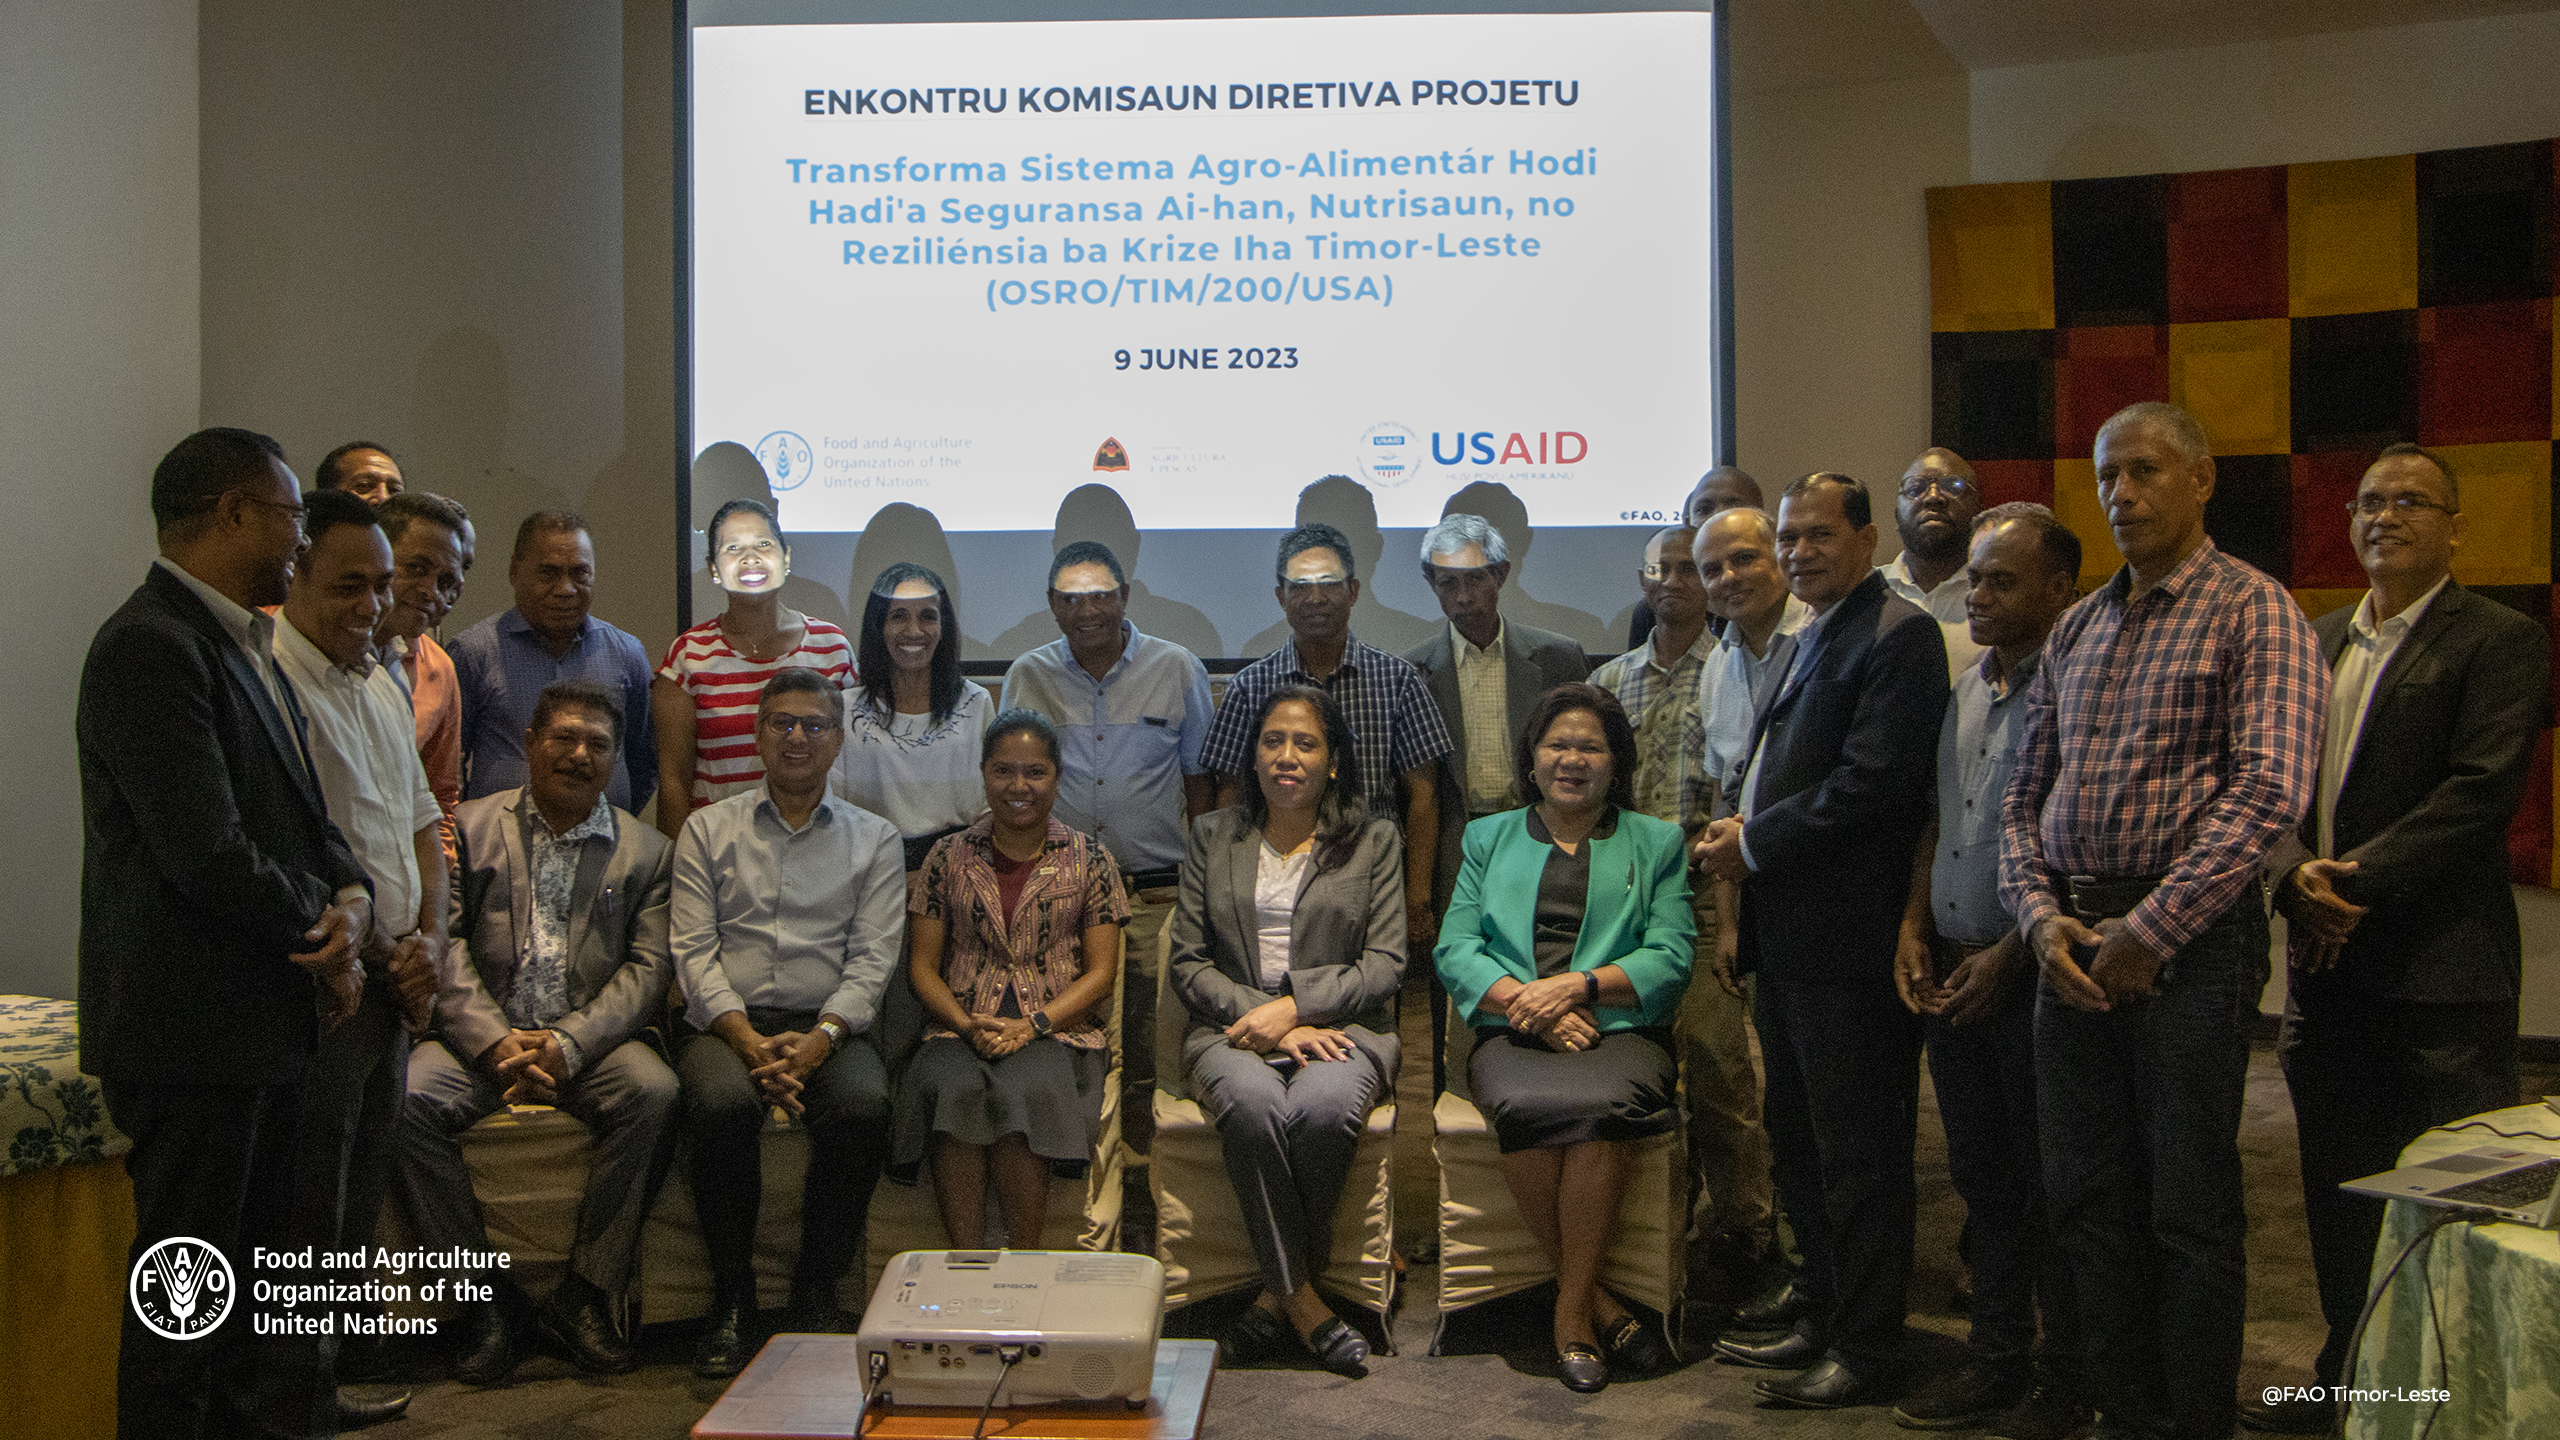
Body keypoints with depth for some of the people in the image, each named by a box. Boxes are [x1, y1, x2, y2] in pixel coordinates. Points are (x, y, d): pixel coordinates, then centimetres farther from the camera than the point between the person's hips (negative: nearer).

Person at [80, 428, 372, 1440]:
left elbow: (301, 815, 18)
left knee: (251, 1271, 17)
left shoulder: (244, 645, 16)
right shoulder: (150, 645, -17)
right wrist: (322, 940, -9)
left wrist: (351, 895, -3)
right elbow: (207, 853, -23)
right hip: (193, 1025, -10)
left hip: (266, 1021, 10)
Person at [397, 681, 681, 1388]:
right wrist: (494, 1041, -16)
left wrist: (568, 1043, -16)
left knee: (653, 1091, -30)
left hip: (589, 1041, 0)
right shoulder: (469, 827, 10)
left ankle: (582, 1296, -16)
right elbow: (444, 946, -1)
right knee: (404, 1098, -28)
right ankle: (483, 1302, -14)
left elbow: (647, 970, 0)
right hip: (482, 1036, 0)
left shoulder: (647, 852, 11)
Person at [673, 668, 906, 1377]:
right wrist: (749, 1040, -14)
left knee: (862, 1106, -32)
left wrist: (817, 1041, -16)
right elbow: (693, 950, 3)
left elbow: (872, 959, 2)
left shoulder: (874, 839, 13)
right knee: (720, 1102, -33)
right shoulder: (708, 829, 14)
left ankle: (816, 1293, -14)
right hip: (726, 1021, 0)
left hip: (827, 1025, 0)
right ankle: (731, 1298, -15)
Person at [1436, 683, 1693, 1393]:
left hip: (1621, 1032, -1)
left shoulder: (1656, 841, 18)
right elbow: (1454, 948, 9)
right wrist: (1528, 1001, -9)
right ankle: (1597, 1301, -20)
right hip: (1512, 1035, 1)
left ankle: (1571, 1308, -22)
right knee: (1524, 1105, -35)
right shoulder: (1489, 837, 22)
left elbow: (1671, 958, 5)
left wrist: (1579, 985, -11)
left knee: (1601, 1104, -36)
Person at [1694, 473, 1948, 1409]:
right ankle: (1823, 1322, 29)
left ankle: (1864, 1351, 9)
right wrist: (1738, 831, 3)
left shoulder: (1898, 635, -11)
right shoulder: (1800, 646, 20)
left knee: (1859, 1152, -1)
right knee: (1800, 1146, 17)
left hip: (1848, 937, -10)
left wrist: (1754, 843, -14)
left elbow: (1874, 781, -21)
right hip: (1789, 941, 10)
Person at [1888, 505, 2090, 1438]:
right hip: (1954, 974, 7)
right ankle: (1997, 1365, 26)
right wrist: (1915, 927, 7)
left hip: (2034, 975, -7)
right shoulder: (1967, 688, 12)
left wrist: (2010, 955, -16)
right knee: (1982, 1183, 15)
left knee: (2048, 1187, 4)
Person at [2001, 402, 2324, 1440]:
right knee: (2087, 1196, 9)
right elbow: (2025, 796, 16)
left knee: (2191, 1207, 0)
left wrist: (2150, 929, -17)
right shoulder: (2077, 628, 16)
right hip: (2074, 942, 6)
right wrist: (2041, 916, -2)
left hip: (2190, 938, -6)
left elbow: (2271, 788, -15)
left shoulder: (2254, 612, -4)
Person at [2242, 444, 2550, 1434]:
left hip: (2439, 978, -6)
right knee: (2339, 1197, 15)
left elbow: (2482, 790, -15)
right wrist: (2296, 871, -10)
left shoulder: (2499, 642, -4)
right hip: (2326, 964, 6)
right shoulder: (2317, 641, 15)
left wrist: (2357, 878, -19)